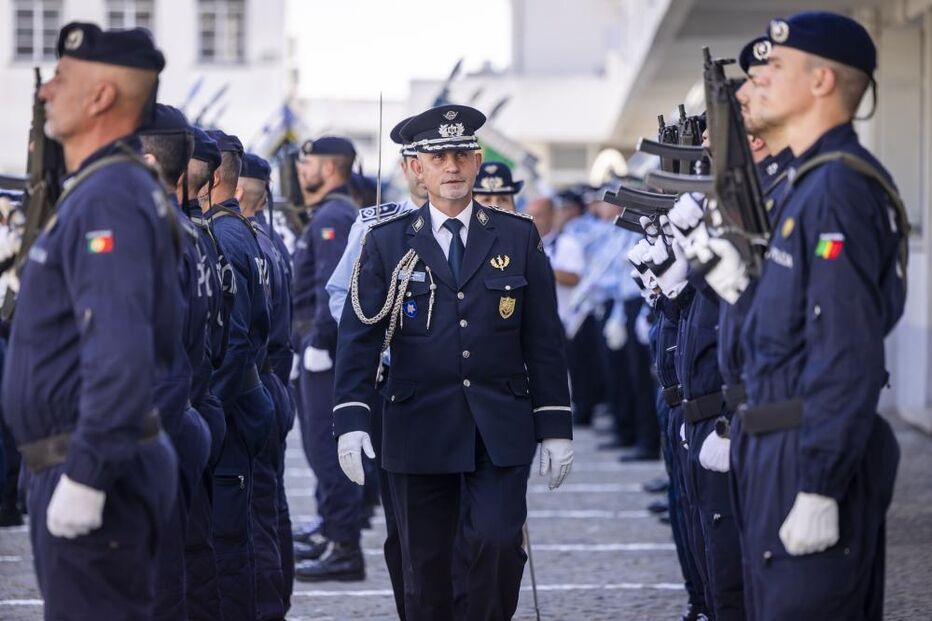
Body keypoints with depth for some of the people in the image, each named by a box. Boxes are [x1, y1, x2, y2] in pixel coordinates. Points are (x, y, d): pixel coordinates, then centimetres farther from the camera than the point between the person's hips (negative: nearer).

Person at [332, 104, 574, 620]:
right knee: (426, 567, 4)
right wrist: (350, 419, -13)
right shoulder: (387, 243, 4)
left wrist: (555, 427, 3)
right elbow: (359, 335, 0)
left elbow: (544, 339, 7)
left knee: (499, 542, -15)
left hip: (500, 432, 0)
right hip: (420, 431, 0)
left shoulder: (518, 237, 6)